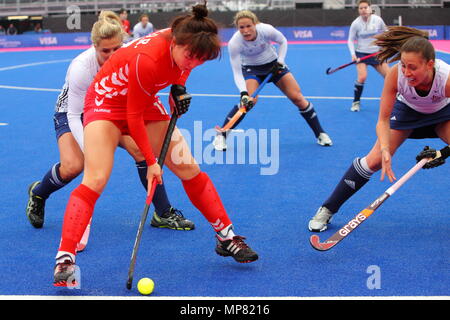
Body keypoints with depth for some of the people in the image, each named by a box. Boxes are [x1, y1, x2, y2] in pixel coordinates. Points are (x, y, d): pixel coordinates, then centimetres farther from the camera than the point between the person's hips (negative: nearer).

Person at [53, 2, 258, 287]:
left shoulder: (185, 46, -18)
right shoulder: (147, 60, -37)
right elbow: (134, 117, -26)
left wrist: (179, 88, -6)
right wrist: (151, 161, -19)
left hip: (146, 103, 6)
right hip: (107, 102, -6)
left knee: (190, 169, 1)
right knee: (95, 180, -22)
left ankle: (226, 237, 13)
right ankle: (65, 260, -18)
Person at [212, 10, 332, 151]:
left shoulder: (266, 30, -29)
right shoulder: (234, 43, -31)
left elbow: (283, 41, -6)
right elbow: (237, 73, -28)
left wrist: (280, 62, -15)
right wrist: (244, 93, -42)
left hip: (273, 64, 2)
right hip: (251, 69, -2)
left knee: (297, 98, -5)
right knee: (249, 100, -26)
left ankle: (320, 134, 11)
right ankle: (220, 136, -13)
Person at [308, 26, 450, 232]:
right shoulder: (396, 74, -35)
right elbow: (383, 120, -26)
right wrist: (385, 150, -42)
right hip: (407, 111, 0)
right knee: (375, 160, -10)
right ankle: (327, 210, 1)